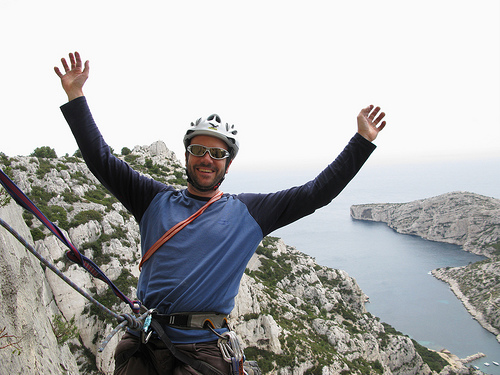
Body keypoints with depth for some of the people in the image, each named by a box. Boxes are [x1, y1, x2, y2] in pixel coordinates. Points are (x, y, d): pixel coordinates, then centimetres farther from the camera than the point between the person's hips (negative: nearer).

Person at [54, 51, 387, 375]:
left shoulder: (247, 212, 4)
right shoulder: (158, 201, 8)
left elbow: (317, 192, 3)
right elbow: (101, 160, 8)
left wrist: (363, 140, 2)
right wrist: (75, 94, 4)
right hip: (143, 343, 2)